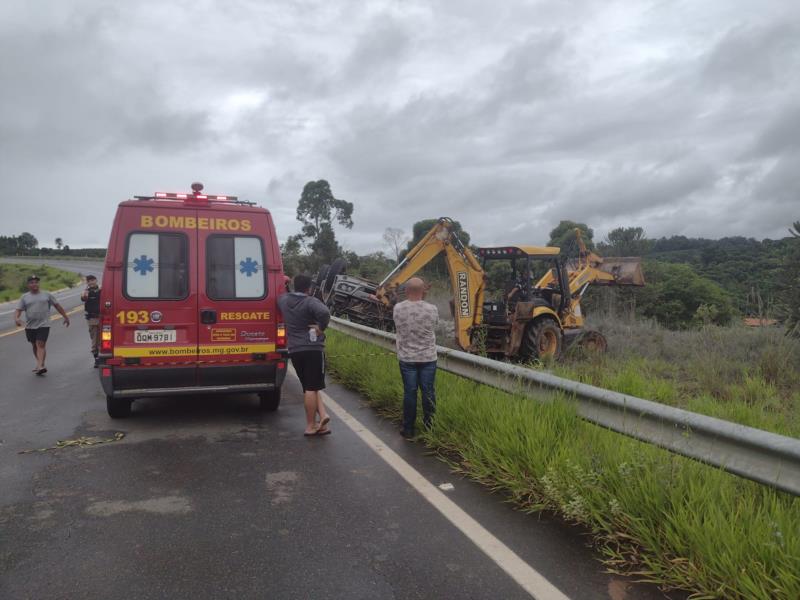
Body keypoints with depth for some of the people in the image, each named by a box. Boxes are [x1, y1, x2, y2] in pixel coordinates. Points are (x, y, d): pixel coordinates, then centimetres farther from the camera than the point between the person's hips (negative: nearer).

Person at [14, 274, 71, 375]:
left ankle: (40, 366, -21)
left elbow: (57, 306, 12)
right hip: (30, 326, 4)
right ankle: (40, 364, 29)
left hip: (43, 325, -4)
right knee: (34, 346, 13)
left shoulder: (46, 295, 5)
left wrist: (65, 316, 14)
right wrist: (16, 318, -19)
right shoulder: (24, 297, 8)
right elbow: (18, 310, 1)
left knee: (40, 345, -14)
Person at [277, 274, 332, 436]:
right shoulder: (310, 302, -11)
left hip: (294, 350, 6)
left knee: (309, 387, 14)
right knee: (311, 388, -2)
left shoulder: (284, 300, 9)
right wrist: (321, 327, -14)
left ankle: (322, 415, 5)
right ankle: (310, 426, 3)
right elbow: (324, 312, -30)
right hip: (313, 348, -6)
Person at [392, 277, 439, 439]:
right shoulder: (432, 309, -11)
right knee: (428, 392, 9)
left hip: (407, 358, 0)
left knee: (409, 392, 7)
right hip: (428, 357, 0)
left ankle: (408, 429, 14)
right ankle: (429, 427, 18)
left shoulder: (398, 308, -9)